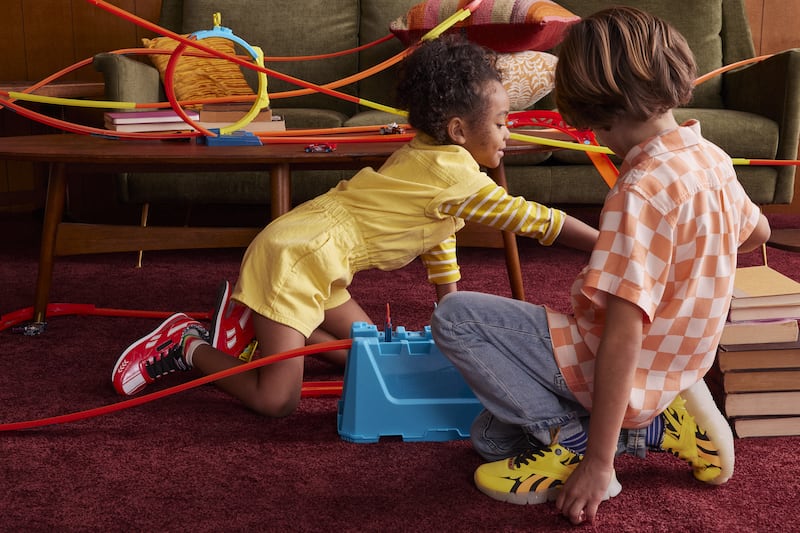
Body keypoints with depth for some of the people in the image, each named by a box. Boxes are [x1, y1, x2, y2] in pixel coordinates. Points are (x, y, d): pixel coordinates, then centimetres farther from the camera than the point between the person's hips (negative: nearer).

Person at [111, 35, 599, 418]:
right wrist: (604, 242, -5)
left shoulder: (427, 155, 13)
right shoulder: (454, 172, -16)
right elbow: (531, 218, -14)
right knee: (277, 402, -15)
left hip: (312, 264, 10)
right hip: (292, 255, -10)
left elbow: (441, 232, 23)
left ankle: (259, 322, 18)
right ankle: (188, 345, 3)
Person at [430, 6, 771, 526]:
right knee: (492, 438, 19)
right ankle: (659, 424, 9)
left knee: (454, 317, -10)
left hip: (624, 377, -9)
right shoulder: (712, 158, 0)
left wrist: (598, 462, -26)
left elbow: (623, 337, -30)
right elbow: (757, 232, 22)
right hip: (669, 373, 9)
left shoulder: (641, 191, -28)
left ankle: (571, 440, -9)